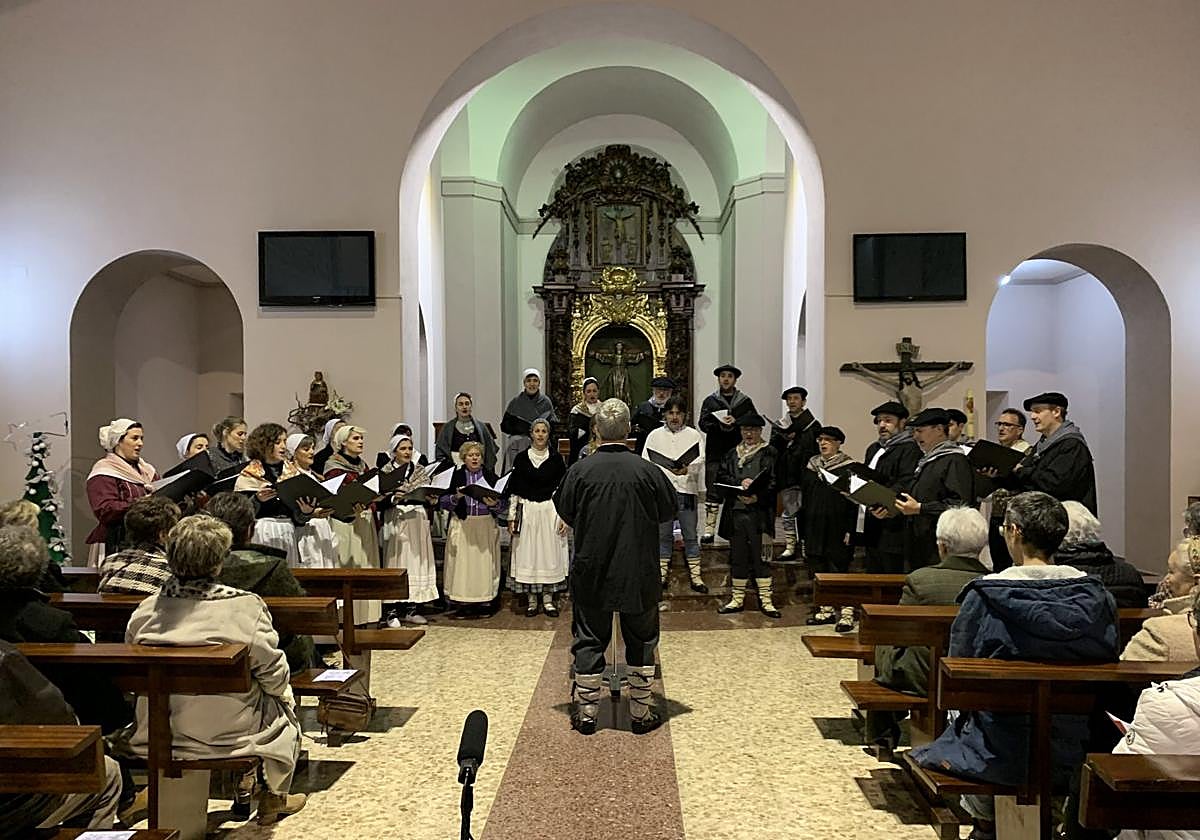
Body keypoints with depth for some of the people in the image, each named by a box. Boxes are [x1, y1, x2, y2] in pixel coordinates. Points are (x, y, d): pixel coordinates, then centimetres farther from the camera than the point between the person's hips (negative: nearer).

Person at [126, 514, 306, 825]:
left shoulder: (145, 611, -10)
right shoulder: (247, 607, -21)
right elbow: (275, 677, -14)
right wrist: (283, 689, 9)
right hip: (228, 733, -4)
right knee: (284, 701, 24)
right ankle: (273, 797, 38)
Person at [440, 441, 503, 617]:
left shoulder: (491, 475, 4)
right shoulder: (456, 475, 3)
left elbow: (501, 503, 2)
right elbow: (443, 502, -1)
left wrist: (493, 504, -19)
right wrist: (456, 497, -18)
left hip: (485, 525, 1)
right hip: (462, 525, 0)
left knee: (484, 562, 2)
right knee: (462, 563, 0)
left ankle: (484, 601, 11)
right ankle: (462, 601, 8)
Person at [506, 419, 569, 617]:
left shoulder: (556, 458, 2)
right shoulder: (521, 458, 3)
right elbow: (514, 490, 5)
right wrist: (512, 516, 1)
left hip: (550, 511, 0)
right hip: (527, 511, 0)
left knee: (550, 552, 3)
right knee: (527, 554, 2)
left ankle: (548, 598, 13)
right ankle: (531, 599, 13)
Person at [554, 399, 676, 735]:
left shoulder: (579, 471, -11)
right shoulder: (647, 471, -13)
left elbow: (564, 511, 3)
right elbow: (669, 510, 1)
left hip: (590, 572, 1)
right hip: (639, 574, 0)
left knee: (589, 640, 13)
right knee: (641, 641, 15)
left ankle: (586, 712, 20)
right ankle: (641, 713, 22)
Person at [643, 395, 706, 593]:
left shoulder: (694, 435, 6)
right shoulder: (655, 435, 11)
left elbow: (700, 460, -7)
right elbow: (645, 461, 5)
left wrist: (687, 469, -27)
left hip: (686, 490, -1)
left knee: (690, 535, 3)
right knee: (663, 535, 7)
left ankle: (695, 577, 9)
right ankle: (662, 575, 16)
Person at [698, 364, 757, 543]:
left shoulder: (745, 401, 12)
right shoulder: (710, 401, 11)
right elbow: (703, 424, 0)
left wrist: (736, 422, -13)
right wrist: (720, 424, -17)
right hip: (715, 453, 0)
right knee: (712, 492, -1)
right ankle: (709, 530, 3)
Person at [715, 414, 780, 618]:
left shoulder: (769, 454, 3)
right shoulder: (732, 455, 15)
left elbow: (774, 484, -6)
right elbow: (720, 477, 4)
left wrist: (758, 497, -21)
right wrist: (740, 483, -13)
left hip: (759, 513, -4)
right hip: (735, 512, 4)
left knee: (761, 556, -1)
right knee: (737, 556, 10)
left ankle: (765, 599, 9)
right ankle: (737, 599, 19)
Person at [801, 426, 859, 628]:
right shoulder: (811, 466, 12)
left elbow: (853, 500, -10)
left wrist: (849, 530, -16)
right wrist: (803, 530, 13)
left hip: (837, 528, -6)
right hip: (814, 526, 6)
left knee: (838, 570, -6)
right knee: (818, 570, 9)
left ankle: (846, 613, 1)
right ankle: (826, 610, 20)